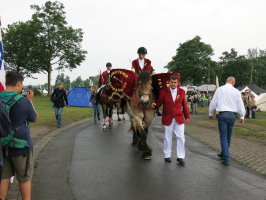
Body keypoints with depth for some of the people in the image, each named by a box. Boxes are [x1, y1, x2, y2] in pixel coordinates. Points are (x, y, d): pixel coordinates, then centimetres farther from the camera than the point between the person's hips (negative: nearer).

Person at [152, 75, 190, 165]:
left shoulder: (182, 92, 4)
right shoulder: (163, 92, -2)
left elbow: (184, 104, 8)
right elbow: (159, 102, -2)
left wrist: (187, 116, 9)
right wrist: (155, 105, -25)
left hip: (179, 118, 1)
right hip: (167, 118, -1)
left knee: (181, 137, -1)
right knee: (168, 138, 9)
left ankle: (180, 157, 9)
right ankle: (167, 156, 23)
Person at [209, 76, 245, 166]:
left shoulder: (219, 90, 0)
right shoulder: (236, 91, 2)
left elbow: (213, 103, 3)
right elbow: (240, 104, 4)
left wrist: (210, 114, 15)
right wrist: (242, 116, 12)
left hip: (222, 114, -2)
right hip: (232, 115, 2)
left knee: (223, 137, 0)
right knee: (228, 136, 17)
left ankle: (226, 159, -3)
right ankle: (223, 154, 33)